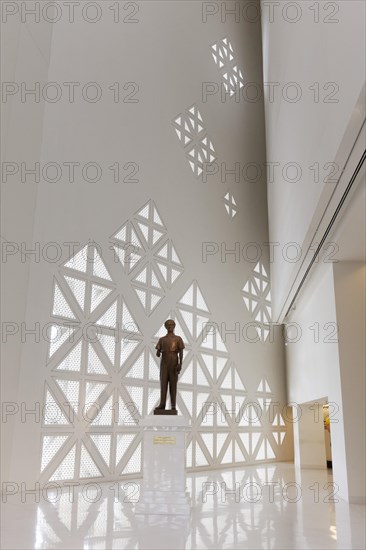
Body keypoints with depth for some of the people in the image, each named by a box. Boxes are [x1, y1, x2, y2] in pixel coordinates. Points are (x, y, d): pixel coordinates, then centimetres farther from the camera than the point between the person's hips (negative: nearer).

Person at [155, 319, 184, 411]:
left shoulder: (178, 339, 5)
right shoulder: (162, 339, 12)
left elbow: (181, 353, -1)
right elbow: (158, 353, 8)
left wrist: (180, 364, -12)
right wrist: (158, 353, -16)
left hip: (174, 364, -2)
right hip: (164, 364, 2)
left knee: (173, 383, -4)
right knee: (163, 383, -3)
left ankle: (173, 405, -1)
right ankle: (162, 404, -1)